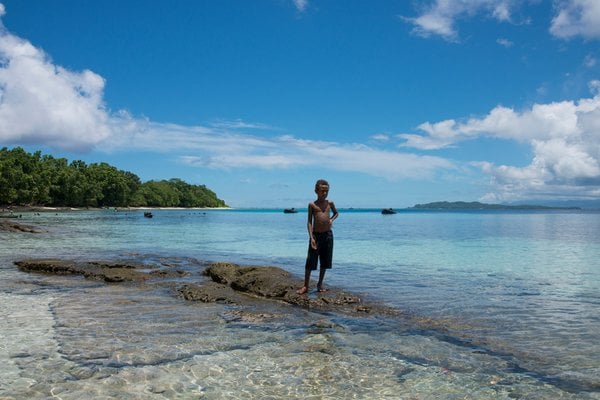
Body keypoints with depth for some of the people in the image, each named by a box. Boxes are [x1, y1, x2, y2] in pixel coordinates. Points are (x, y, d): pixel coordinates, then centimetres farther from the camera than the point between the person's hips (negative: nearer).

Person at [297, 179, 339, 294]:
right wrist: (311, 237, -14)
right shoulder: (312, 205, -2)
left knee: (325, 261, 9)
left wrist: (332, 219, 2)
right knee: (310, 262, -2)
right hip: (316, 235, -3)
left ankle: (320, 283, 24)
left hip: (328, 234, 3)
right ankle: (306, 286, 7)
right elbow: (309, 222, -4)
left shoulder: (330, 203, 6)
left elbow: (336, 213, 25)